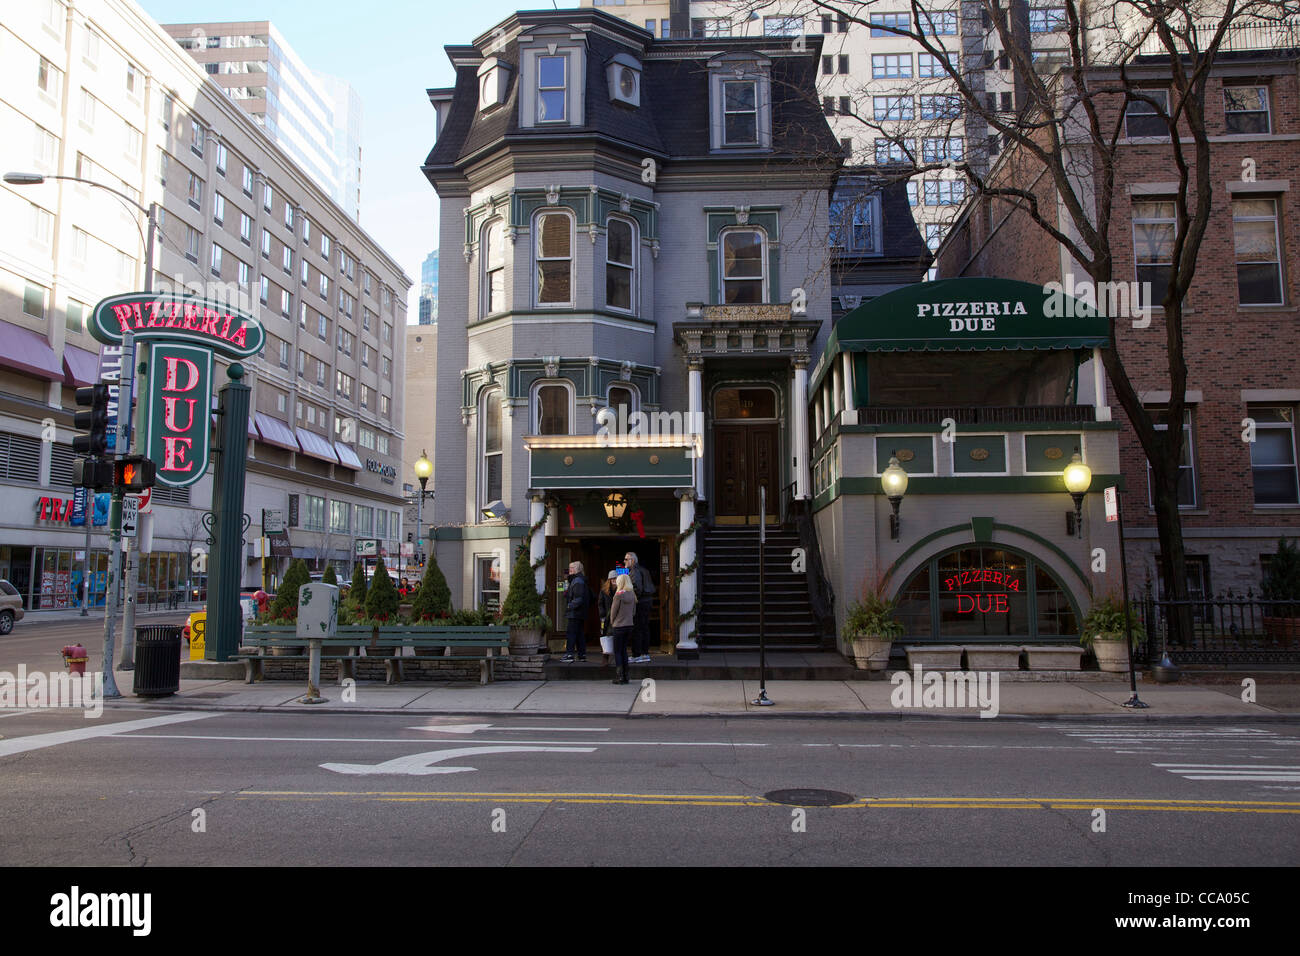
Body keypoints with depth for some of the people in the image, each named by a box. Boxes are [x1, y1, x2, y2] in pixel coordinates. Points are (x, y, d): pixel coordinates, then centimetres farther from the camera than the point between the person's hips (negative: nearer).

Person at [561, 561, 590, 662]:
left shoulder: (577, 581, -14)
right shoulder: (581, 580, 18)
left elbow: (579, 599, -22)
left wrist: (570, 606, -17)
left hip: (575, 613, -10)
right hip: (581, 613, 10)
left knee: (571, 634, -9)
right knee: (580, 634, 12)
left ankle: (569, 655, -12)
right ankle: (582, 654, 15)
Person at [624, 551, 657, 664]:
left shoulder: (635, 571, -13)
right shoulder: (643, 570, 18)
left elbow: (637, 588, -23)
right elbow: (651, 587, 21)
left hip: (640, 603, -10)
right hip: (648, 601, 10)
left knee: (636, 629, -6)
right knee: (645, 628, 13)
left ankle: (637, 655, -5)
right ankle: (645, 654, 16)